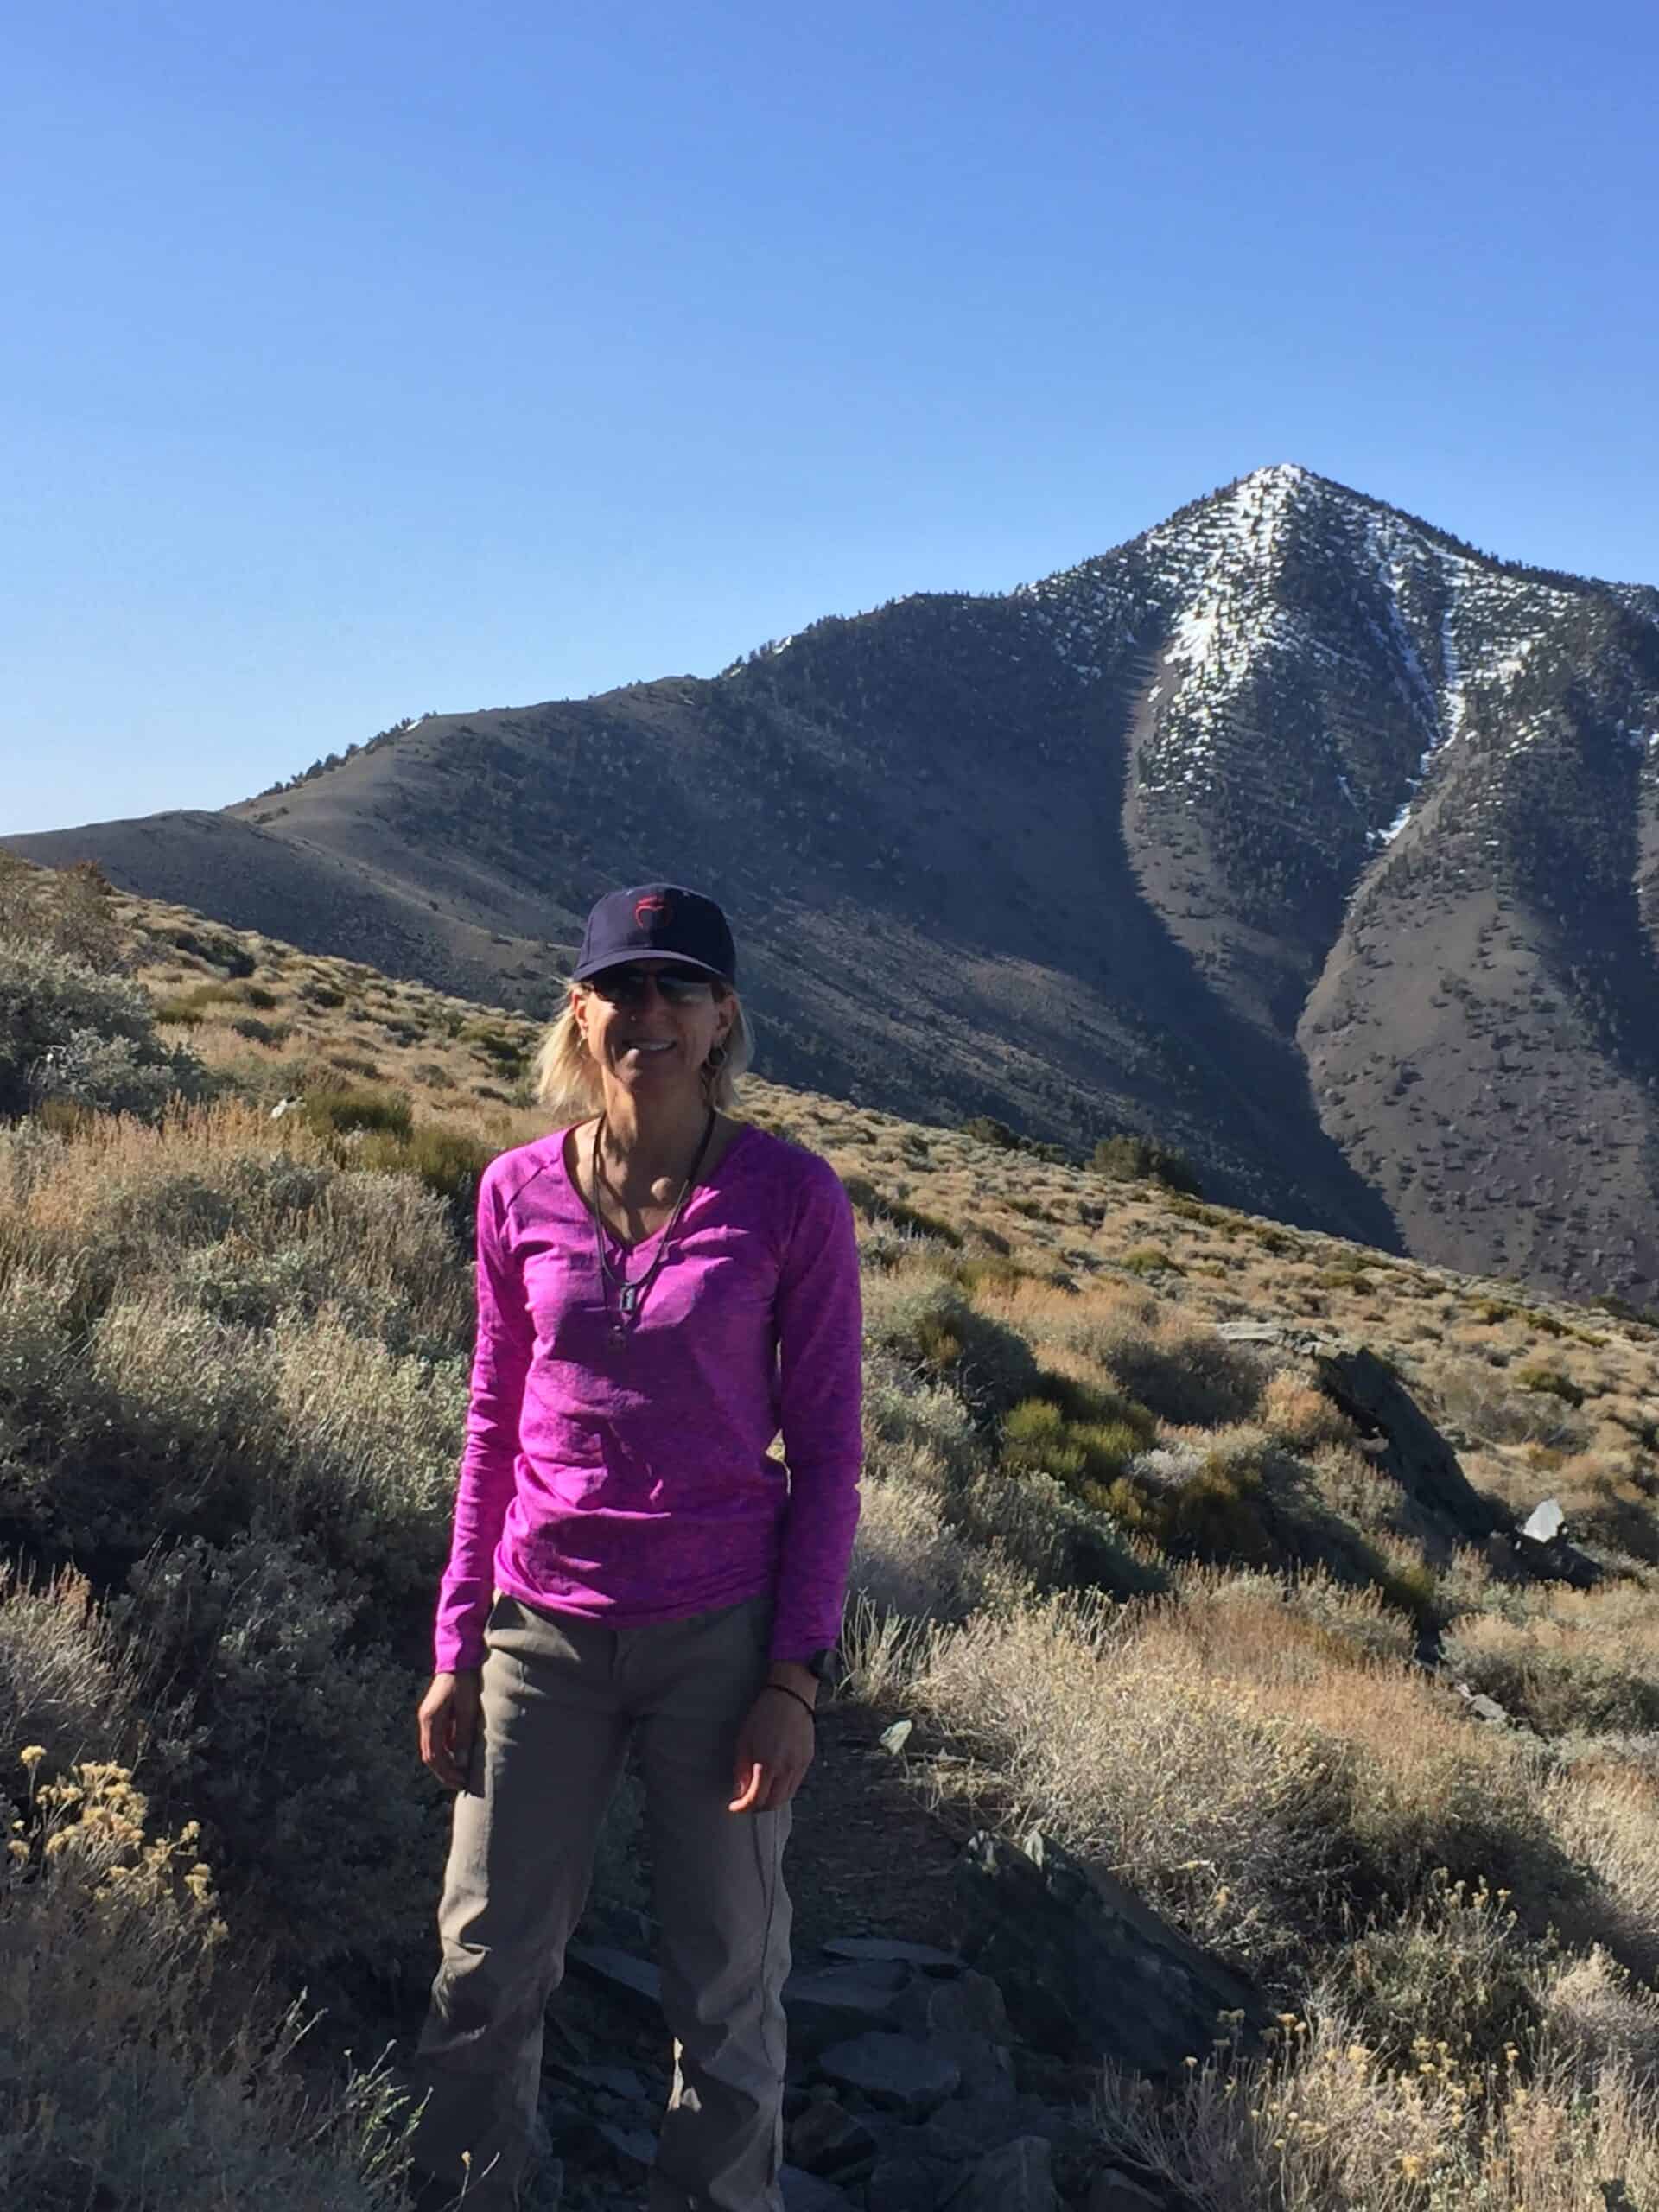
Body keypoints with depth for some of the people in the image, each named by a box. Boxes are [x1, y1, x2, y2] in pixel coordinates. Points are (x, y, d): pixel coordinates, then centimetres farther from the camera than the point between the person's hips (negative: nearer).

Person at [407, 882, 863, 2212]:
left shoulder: (791, 1197, -8)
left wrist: (795, 1676, -8)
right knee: (487, 1969, 13)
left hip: (719, 1639, -2)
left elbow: (825, 1446, -4)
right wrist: (457, 1649, 6)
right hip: (542, 1636, 3)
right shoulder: (520, 1192, 0)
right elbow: (493, 1428, 7)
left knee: (727, 1991, 11)